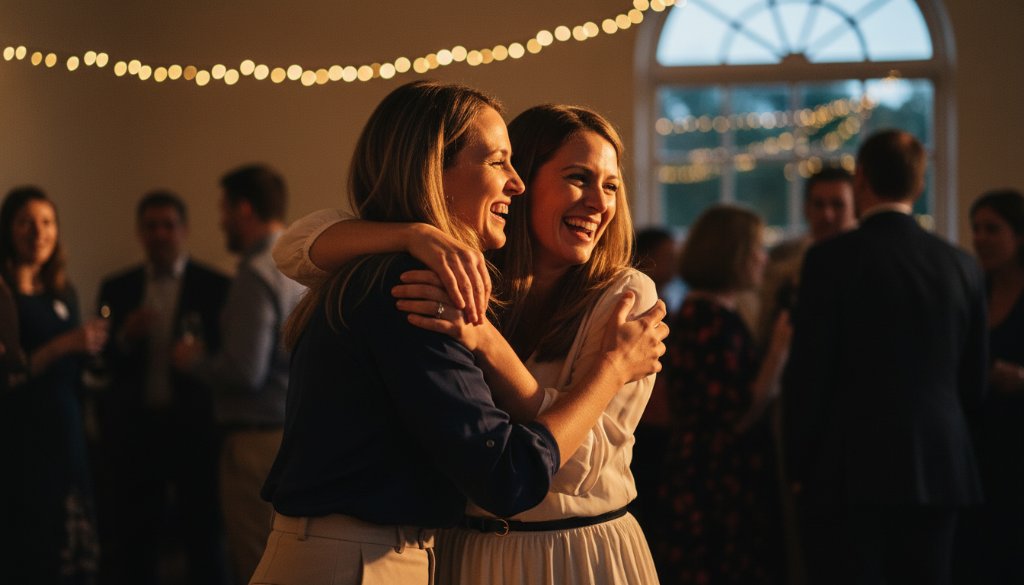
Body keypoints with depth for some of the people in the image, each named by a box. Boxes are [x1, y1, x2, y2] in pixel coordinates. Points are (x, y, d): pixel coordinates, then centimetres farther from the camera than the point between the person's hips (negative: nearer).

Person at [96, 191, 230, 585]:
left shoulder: (215, 287, 0)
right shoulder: (116, 289, 9)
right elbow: (101, 363, 6)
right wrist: (124, 339, -13)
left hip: (195, 429, -2)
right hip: (135, 430, 2)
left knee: (205, 537, 4)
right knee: (132, 544, 6)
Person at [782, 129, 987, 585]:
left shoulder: (831, 260, -8)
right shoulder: (961, 266, 6)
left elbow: (808, 373, -9)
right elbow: (974, 382, 11)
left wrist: (799, 466, 1)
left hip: (850, 472, -5)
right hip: (939, 472, 5)